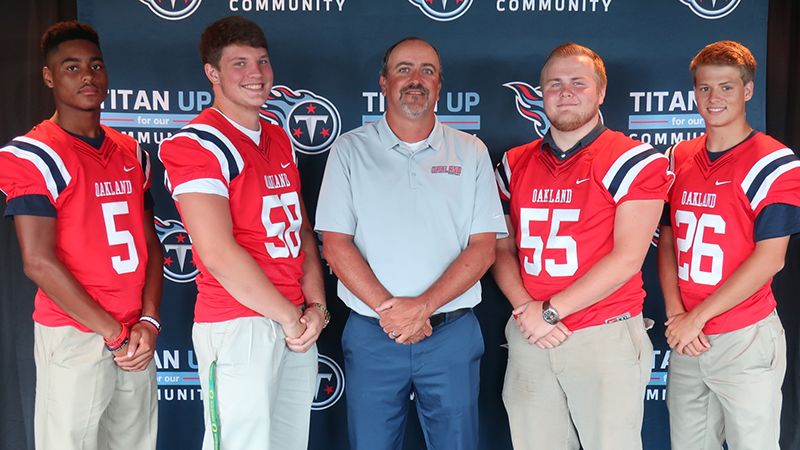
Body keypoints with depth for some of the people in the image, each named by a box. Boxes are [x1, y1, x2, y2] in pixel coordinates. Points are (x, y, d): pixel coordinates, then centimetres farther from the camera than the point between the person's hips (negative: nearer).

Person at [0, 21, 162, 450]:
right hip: (74, 335, -5)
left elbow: (149, 243, 11)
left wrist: (148, 321, -2)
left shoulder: (132, 152, 11)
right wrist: (115, 332, -11)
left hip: (137, 337, 5)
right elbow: (39, 262, -13)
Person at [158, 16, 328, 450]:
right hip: (237, 327, -7)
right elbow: (218, 254, -18)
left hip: (298, 327, 7)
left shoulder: (279, 139, 14)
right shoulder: (196, 145, -11)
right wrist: (288, 317, -11)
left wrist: (316, 305, -1)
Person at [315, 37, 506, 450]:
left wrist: (423, 306, -14)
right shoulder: (350, 149, 3)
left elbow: (483, 246, -2)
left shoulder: (471, 152, 4)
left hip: (452, 334, 1)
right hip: (370, 335, 0)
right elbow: (336, 243, -3)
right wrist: (387, 308, -14)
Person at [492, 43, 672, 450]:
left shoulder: (634, 161, -5)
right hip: (530, 338, 4)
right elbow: (502, 249, 9)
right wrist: (526, 308, -9)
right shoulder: (514, 164, 10)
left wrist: (550, 311, -13)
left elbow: (627, 258, -12)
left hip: (606, 338, -3)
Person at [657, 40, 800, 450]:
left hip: (746, 339, -5)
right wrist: (675, 315, -4)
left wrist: (697, 317, -14)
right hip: (685, 339, 5)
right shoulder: (678, 159, 8)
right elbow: (667, 242, 9)